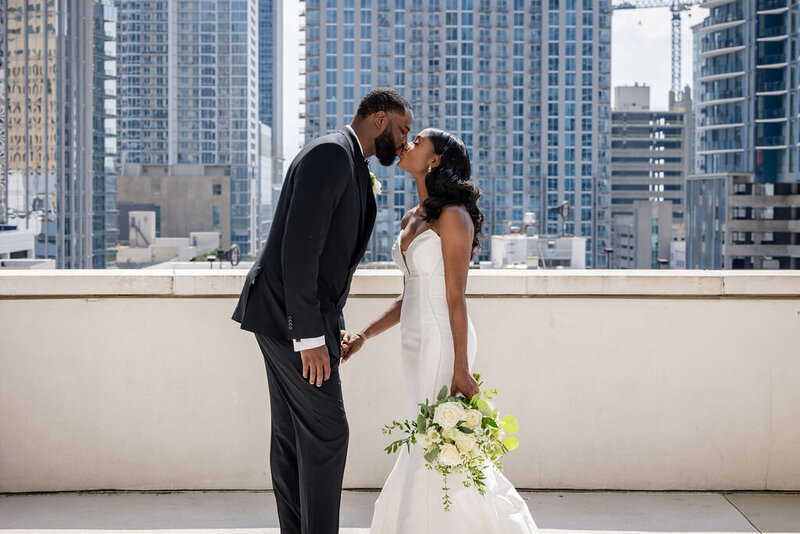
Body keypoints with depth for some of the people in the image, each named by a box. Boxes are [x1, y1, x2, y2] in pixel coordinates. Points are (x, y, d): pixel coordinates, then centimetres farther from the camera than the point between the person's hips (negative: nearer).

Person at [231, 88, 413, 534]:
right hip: (291, 316, -10)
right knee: (327, 433, -6)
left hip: (291, 318, 10)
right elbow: (298, 248, -23)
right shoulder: (331, 154, -15)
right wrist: (310, 335, -24)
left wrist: (335, 325, 16)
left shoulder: (349, 164, 18)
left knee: (293, 437, 12)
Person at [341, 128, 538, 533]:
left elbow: (456, 297, -16)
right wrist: (365, 335, 15)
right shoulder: (410, 220, 14)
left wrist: (460, 368, -18)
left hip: (443, 339, -8)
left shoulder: (452, 216, -11)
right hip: (415, 341, 8)